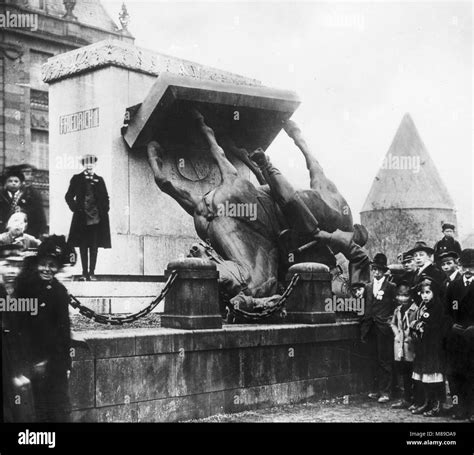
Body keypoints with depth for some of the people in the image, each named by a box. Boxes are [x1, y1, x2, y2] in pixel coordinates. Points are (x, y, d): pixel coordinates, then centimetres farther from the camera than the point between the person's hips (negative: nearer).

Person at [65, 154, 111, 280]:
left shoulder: (99, 180, 12)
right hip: (82, 217, -1)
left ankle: (92, 272, 5)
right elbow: (69, 196, 7)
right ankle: (84, 272, 7)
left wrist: (104, 210, 3)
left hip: (97, 217, 1)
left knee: (94, 246, 0)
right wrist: (75, 208, -4)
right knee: (83, 246, 2)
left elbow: (105, 198, 16)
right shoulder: (77, 179, 6)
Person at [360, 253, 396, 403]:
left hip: (384, 328, -5)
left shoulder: (391, 287, -1)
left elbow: (396, 306, -1)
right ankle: (376, 390, 16)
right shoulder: (368, 287, 15)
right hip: (371, 328, 5)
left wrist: (391, 321, -9)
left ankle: (385, 392, 0)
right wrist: (364, 327, 13)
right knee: (374, 361, 9)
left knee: (385, 361, -4)